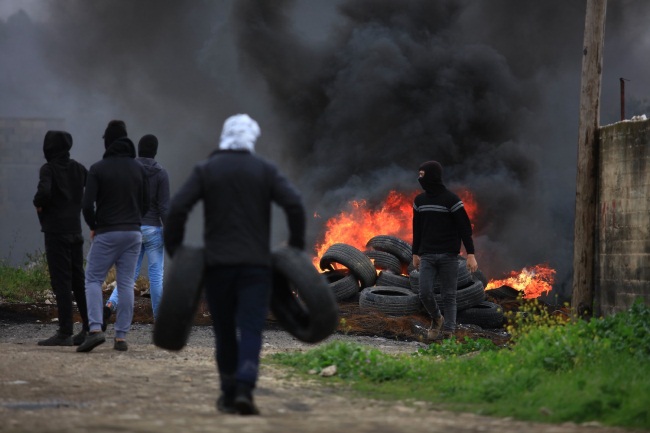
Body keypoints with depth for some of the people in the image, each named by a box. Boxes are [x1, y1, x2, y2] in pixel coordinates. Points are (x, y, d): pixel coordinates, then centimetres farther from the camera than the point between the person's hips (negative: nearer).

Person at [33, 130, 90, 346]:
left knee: (61, 282, -6)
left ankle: (65, 332, -8)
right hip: (76, 231, 6)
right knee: (79, 280, 12)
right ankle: (90, 327, 12)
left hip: (56, 232, -6)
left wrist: (38, 204, -6)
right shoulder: (78, 168, 8)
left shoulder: (49, 169, -11)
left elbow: (44, 192, -26)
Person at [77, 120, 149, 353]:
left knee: (93, 280, 3)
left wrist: (93, 226, 5)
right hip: (133, 233, 4)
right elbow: (146, 204, 10)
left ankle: (95, 329, -15)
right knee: (126, 284, 6)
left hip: (106, 234, -4)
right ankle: (121, 336, 3)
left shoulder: (98, 169, -7)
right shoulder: (138, 169, 6)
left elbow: (87, 205, -12)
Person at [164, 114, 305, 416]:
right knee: (251, 331, -6)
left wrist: (174, 249, 1)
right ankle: (244, 389, -24)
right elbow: (294, 204, -8)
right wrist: (296, 246, 2)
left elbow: (177, 208, -7)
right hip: (256, 265, -1)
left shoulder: (205, 170, 4)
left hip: (218, 263, 1)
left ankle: (229, 394, 18)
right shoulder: (265, 170, 4)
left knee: (225, 333, 12)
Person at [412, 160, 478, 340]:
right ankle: (436, 319, 19)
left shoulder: (451, 200, -8)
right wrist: (415, 253, 19)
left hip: (449, 256, -4)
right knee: (425, 292, -7)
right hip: (427, 256, 4)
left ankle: (448, 331, 4)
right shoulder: (419, 200, 9)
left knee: (448, 295, -1)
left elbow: (465, 227, -9)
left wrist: (470, 254, -14)